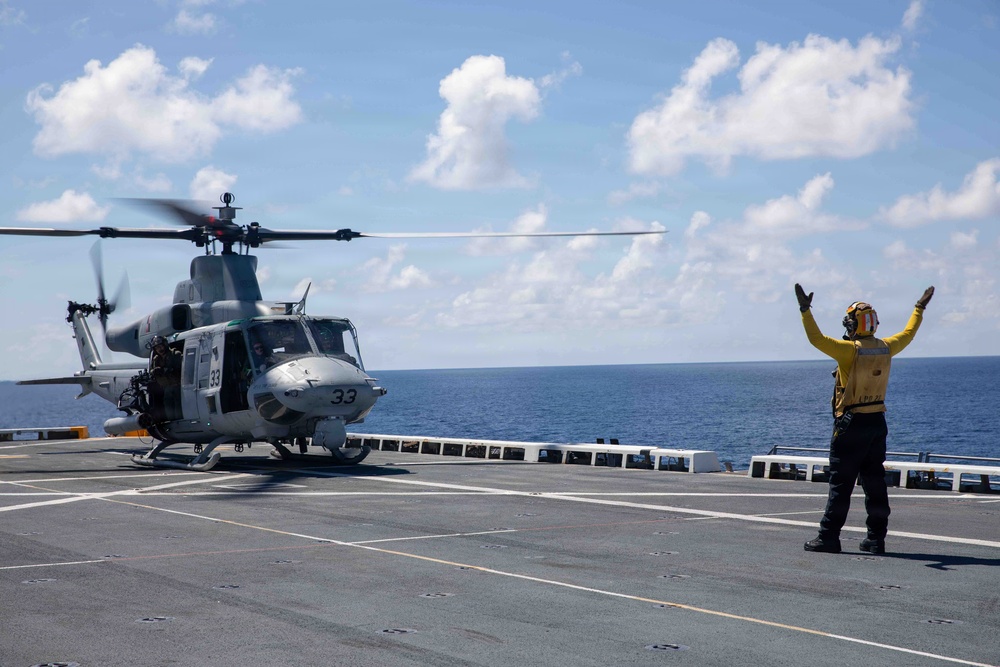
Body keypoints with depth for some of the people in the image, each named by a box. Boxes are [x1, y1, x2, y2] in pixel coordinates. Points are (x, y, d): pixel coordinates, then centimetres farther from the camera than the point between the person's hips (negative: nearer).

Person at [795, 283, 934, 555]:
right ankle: (876, 538, 12)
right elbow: (908, 334, 22)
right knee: (875, 481, 10)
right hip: (877, 421, 6)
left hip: (851, 423, -6)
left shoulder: (850, 349, -15)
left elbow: (817, 339, -23)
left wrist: (805, 310, -20)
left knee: (841, 483, -3)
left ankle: (828, 537, -2)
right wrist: (919, 308, 36)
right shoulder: (885, 348, 4)